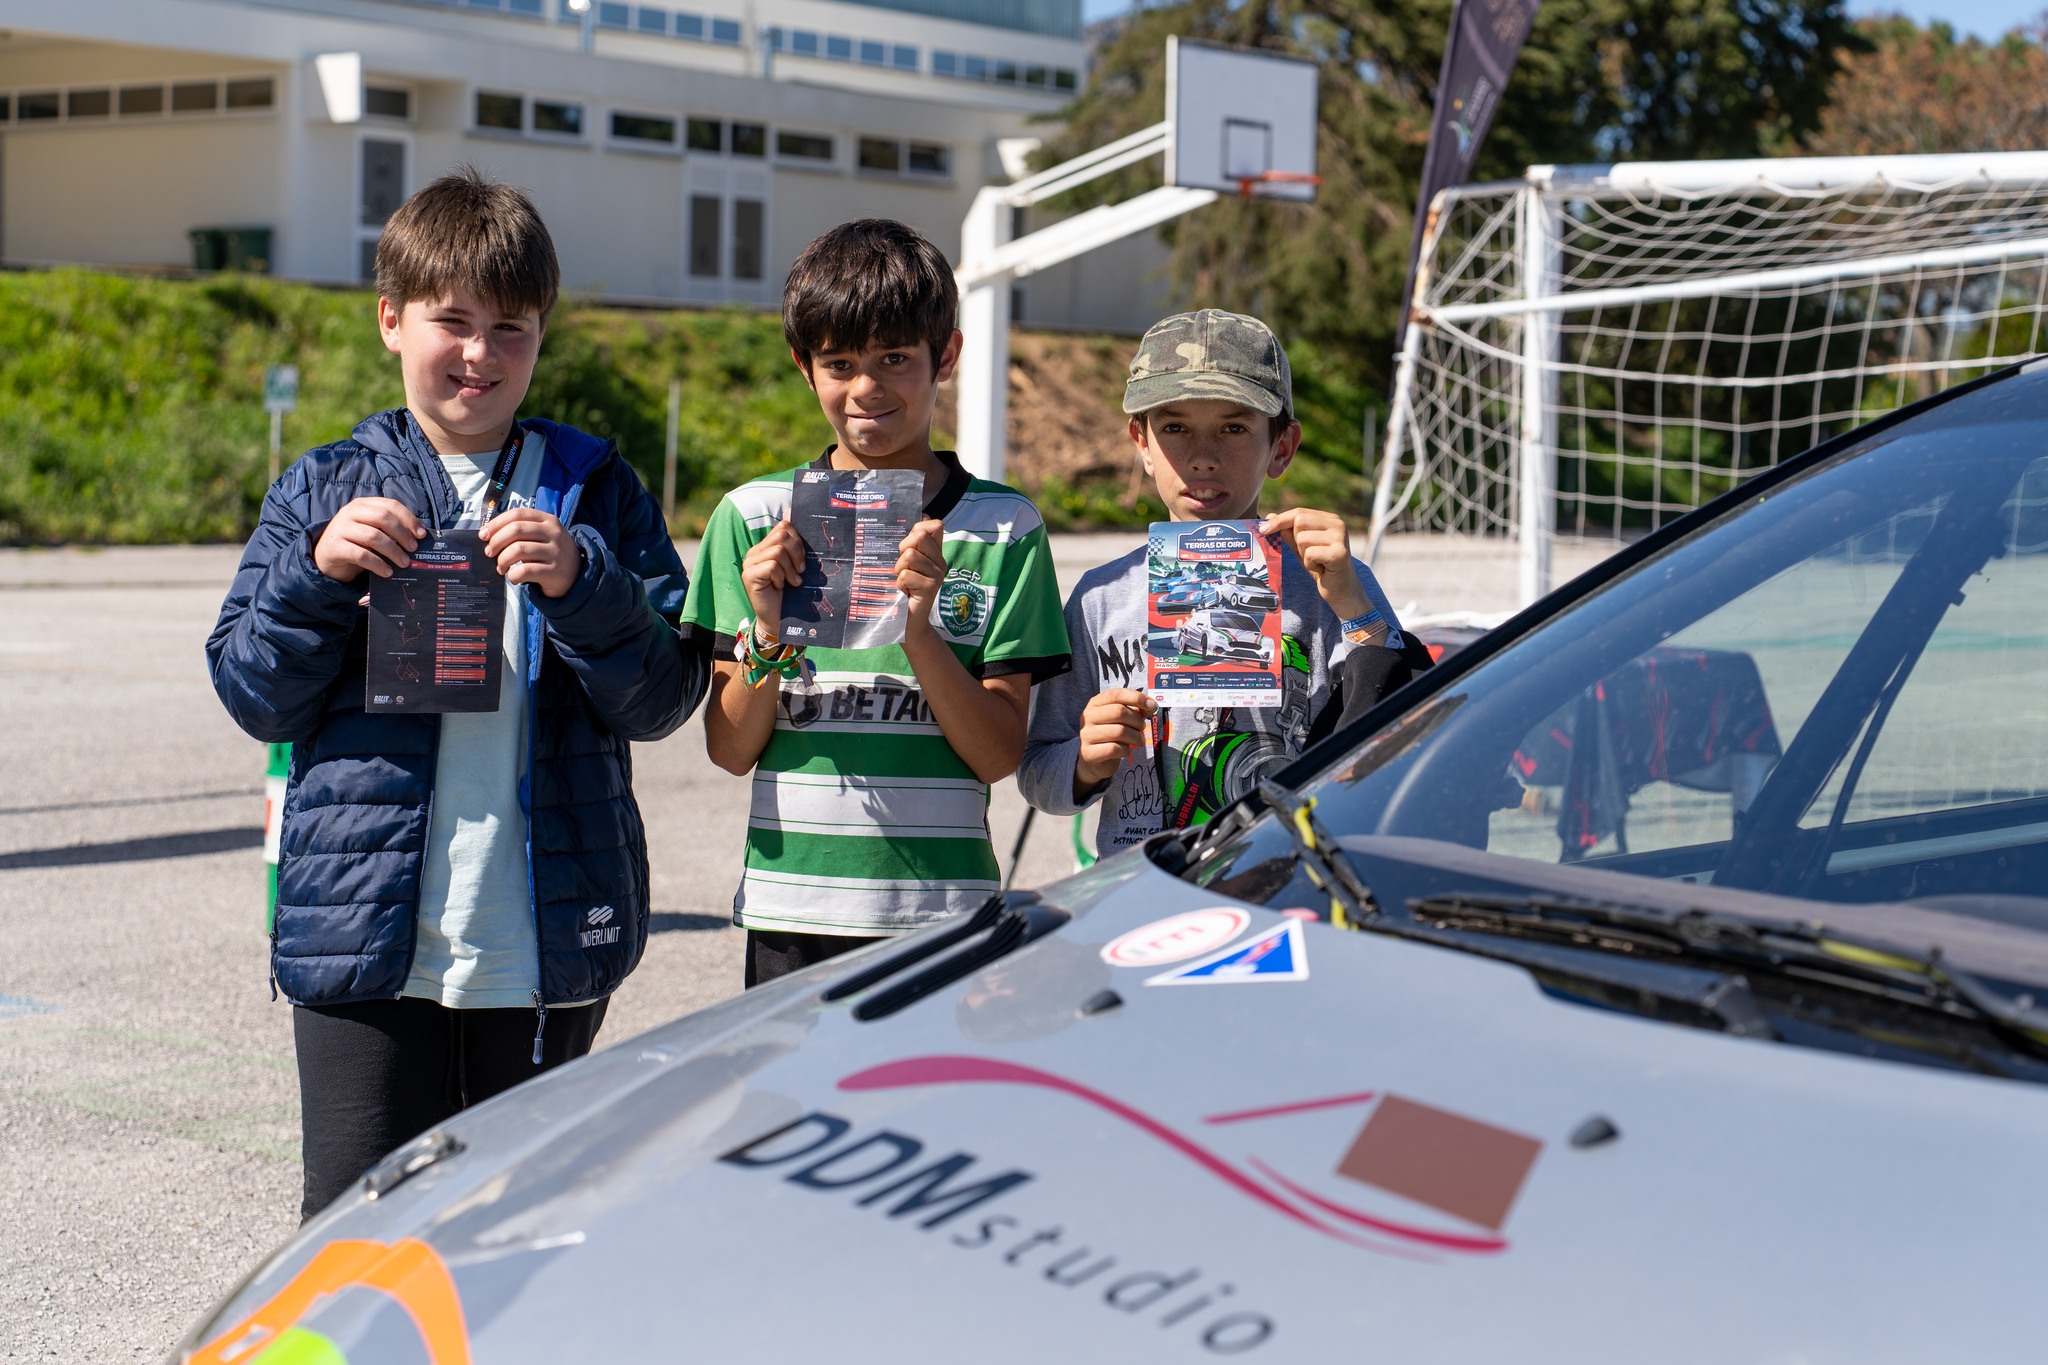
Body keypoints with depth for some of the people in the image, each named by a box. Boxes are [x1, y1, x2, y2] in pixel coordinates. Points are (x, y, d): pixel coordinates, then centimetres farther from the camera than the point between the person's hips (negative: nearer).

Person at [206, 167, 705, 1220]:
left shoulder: (596, 492, 6)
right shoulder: (325, 491, 8)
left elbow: (664, 697, 0)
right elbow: (255, 697, 5)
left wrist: (578, 583, -17)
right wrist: (318, 572, -12)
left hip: (548, 941, 1)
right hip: (367, 936, 0)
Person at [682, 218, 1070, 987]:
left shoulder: (1003, 528, 3)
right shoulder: (755, 516, 5)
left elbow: (1000, 755, -2)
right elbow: (730, 750, 4)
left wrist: (919, 630, -16)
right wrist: (767, 636, -13)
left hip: (945, 918, -1)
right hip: (792, 914, 1)